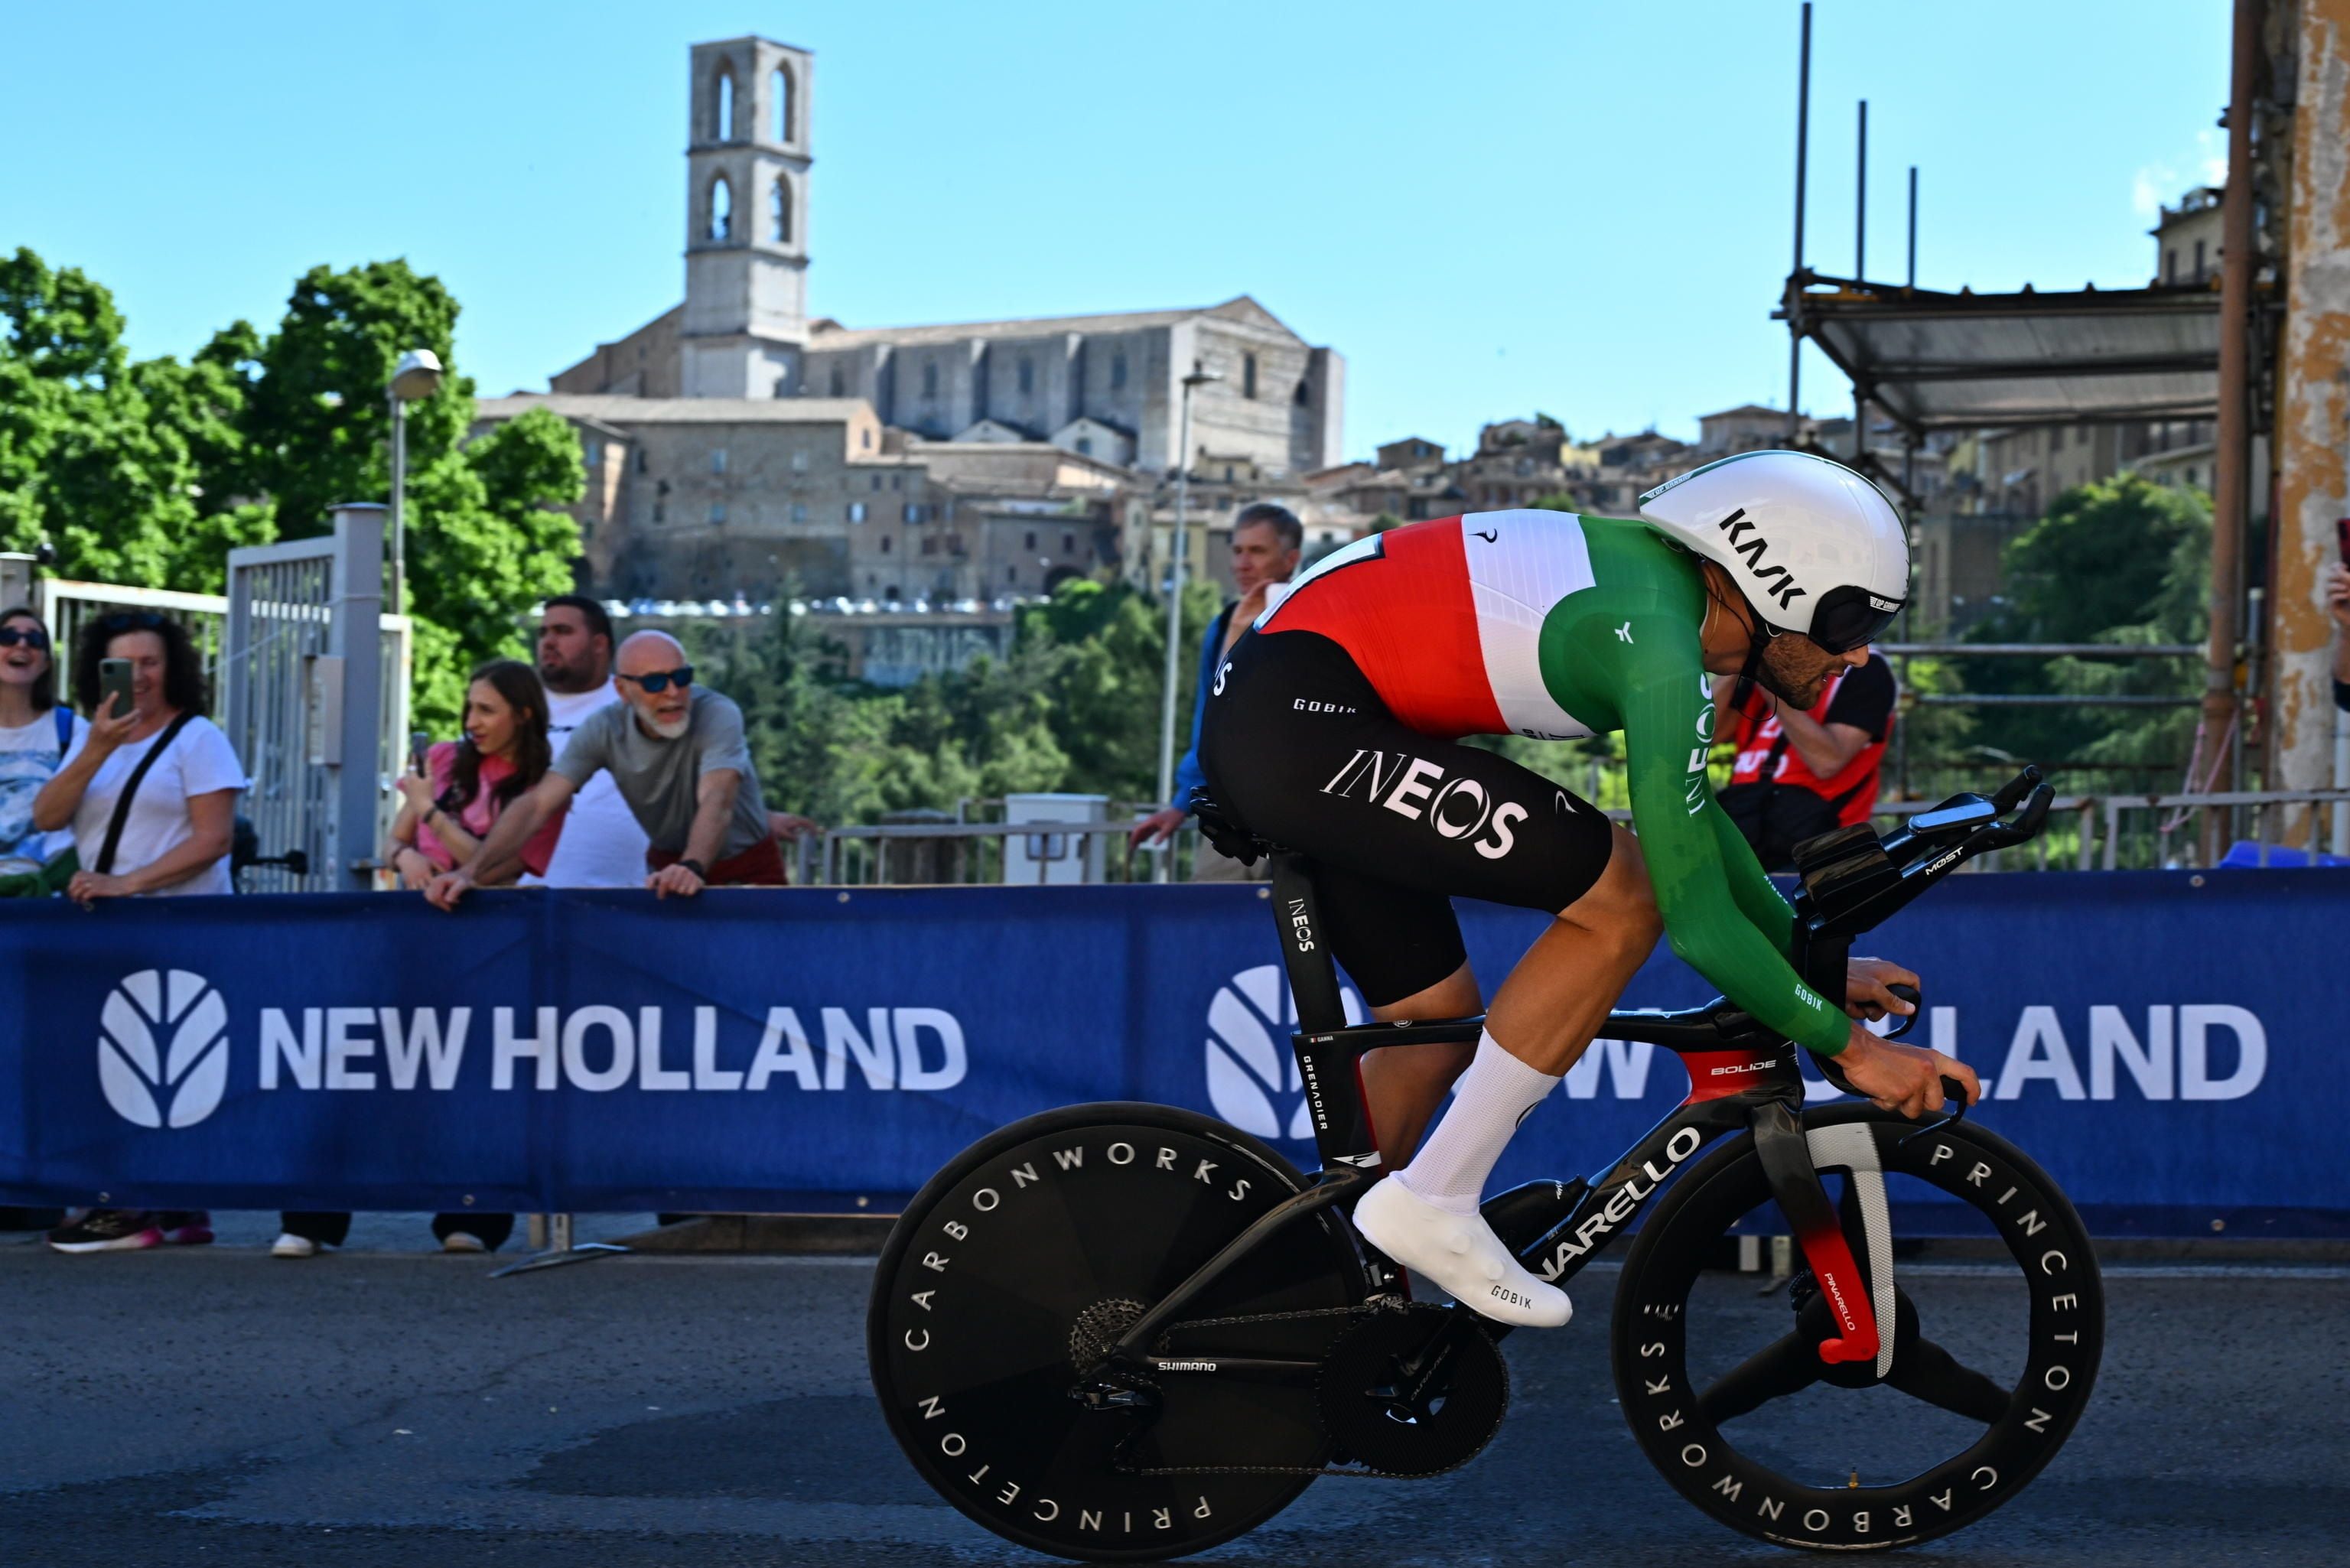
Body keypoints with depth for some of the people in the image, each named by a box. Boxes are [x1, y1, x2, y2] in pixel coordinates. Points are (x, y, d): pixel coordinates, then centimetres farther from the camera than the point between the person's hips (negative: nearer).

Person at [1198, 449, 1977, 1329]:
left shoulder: (1654, 579, 13)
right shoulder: (1658, 645, -16)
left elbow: (1697, 813, 27)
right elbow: (1699, 920, -16)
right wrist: (1848, 1045, -6)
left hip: (1259, 722, 10)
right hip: (1301, 722, -10)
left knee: (1436, 1018, 16)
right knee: (1624, 895, -10)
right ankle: (1434, 1205, -6)